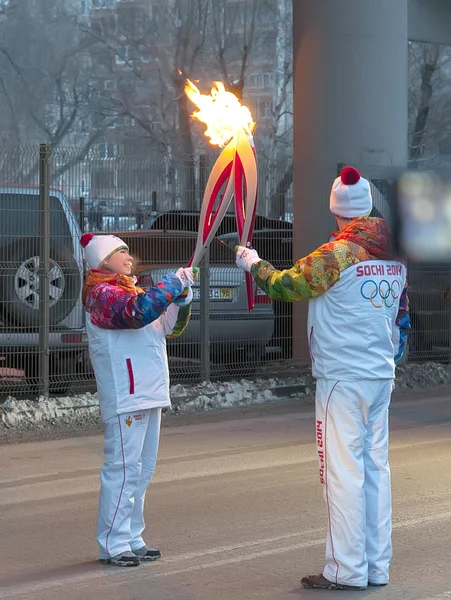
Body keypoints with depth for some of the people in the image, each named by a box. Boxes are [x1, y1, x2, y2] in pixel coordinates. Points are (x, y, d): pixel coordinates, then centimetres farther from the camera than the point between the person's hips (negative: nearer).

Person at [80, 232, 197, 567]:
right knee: (123, 469, -10)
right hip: (126, 397, -10)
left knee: (143, 469, 12)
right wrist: (173, 285, -20)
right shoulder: (102, 293, -9)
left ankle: (132, 539, 19)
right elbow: (137, 313, -28)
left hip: (147, 395, 10)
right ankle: (113, 545, -6)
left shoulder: (130, 291, 21)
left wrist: (182, 297, 4)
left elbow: (170, 326, 22)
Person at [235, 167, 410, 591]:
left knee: (343, 471, -4)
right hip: (382, 377, 7)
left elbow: (286, 286, -8)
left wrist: (253, 264, 10)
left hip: (341, 377, -7)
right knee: (375, 467, 10)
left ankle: (347, 570, -2)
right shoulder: (395, 256, 8)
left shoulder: (336, 255, -15)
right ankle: (377, 566, 15)